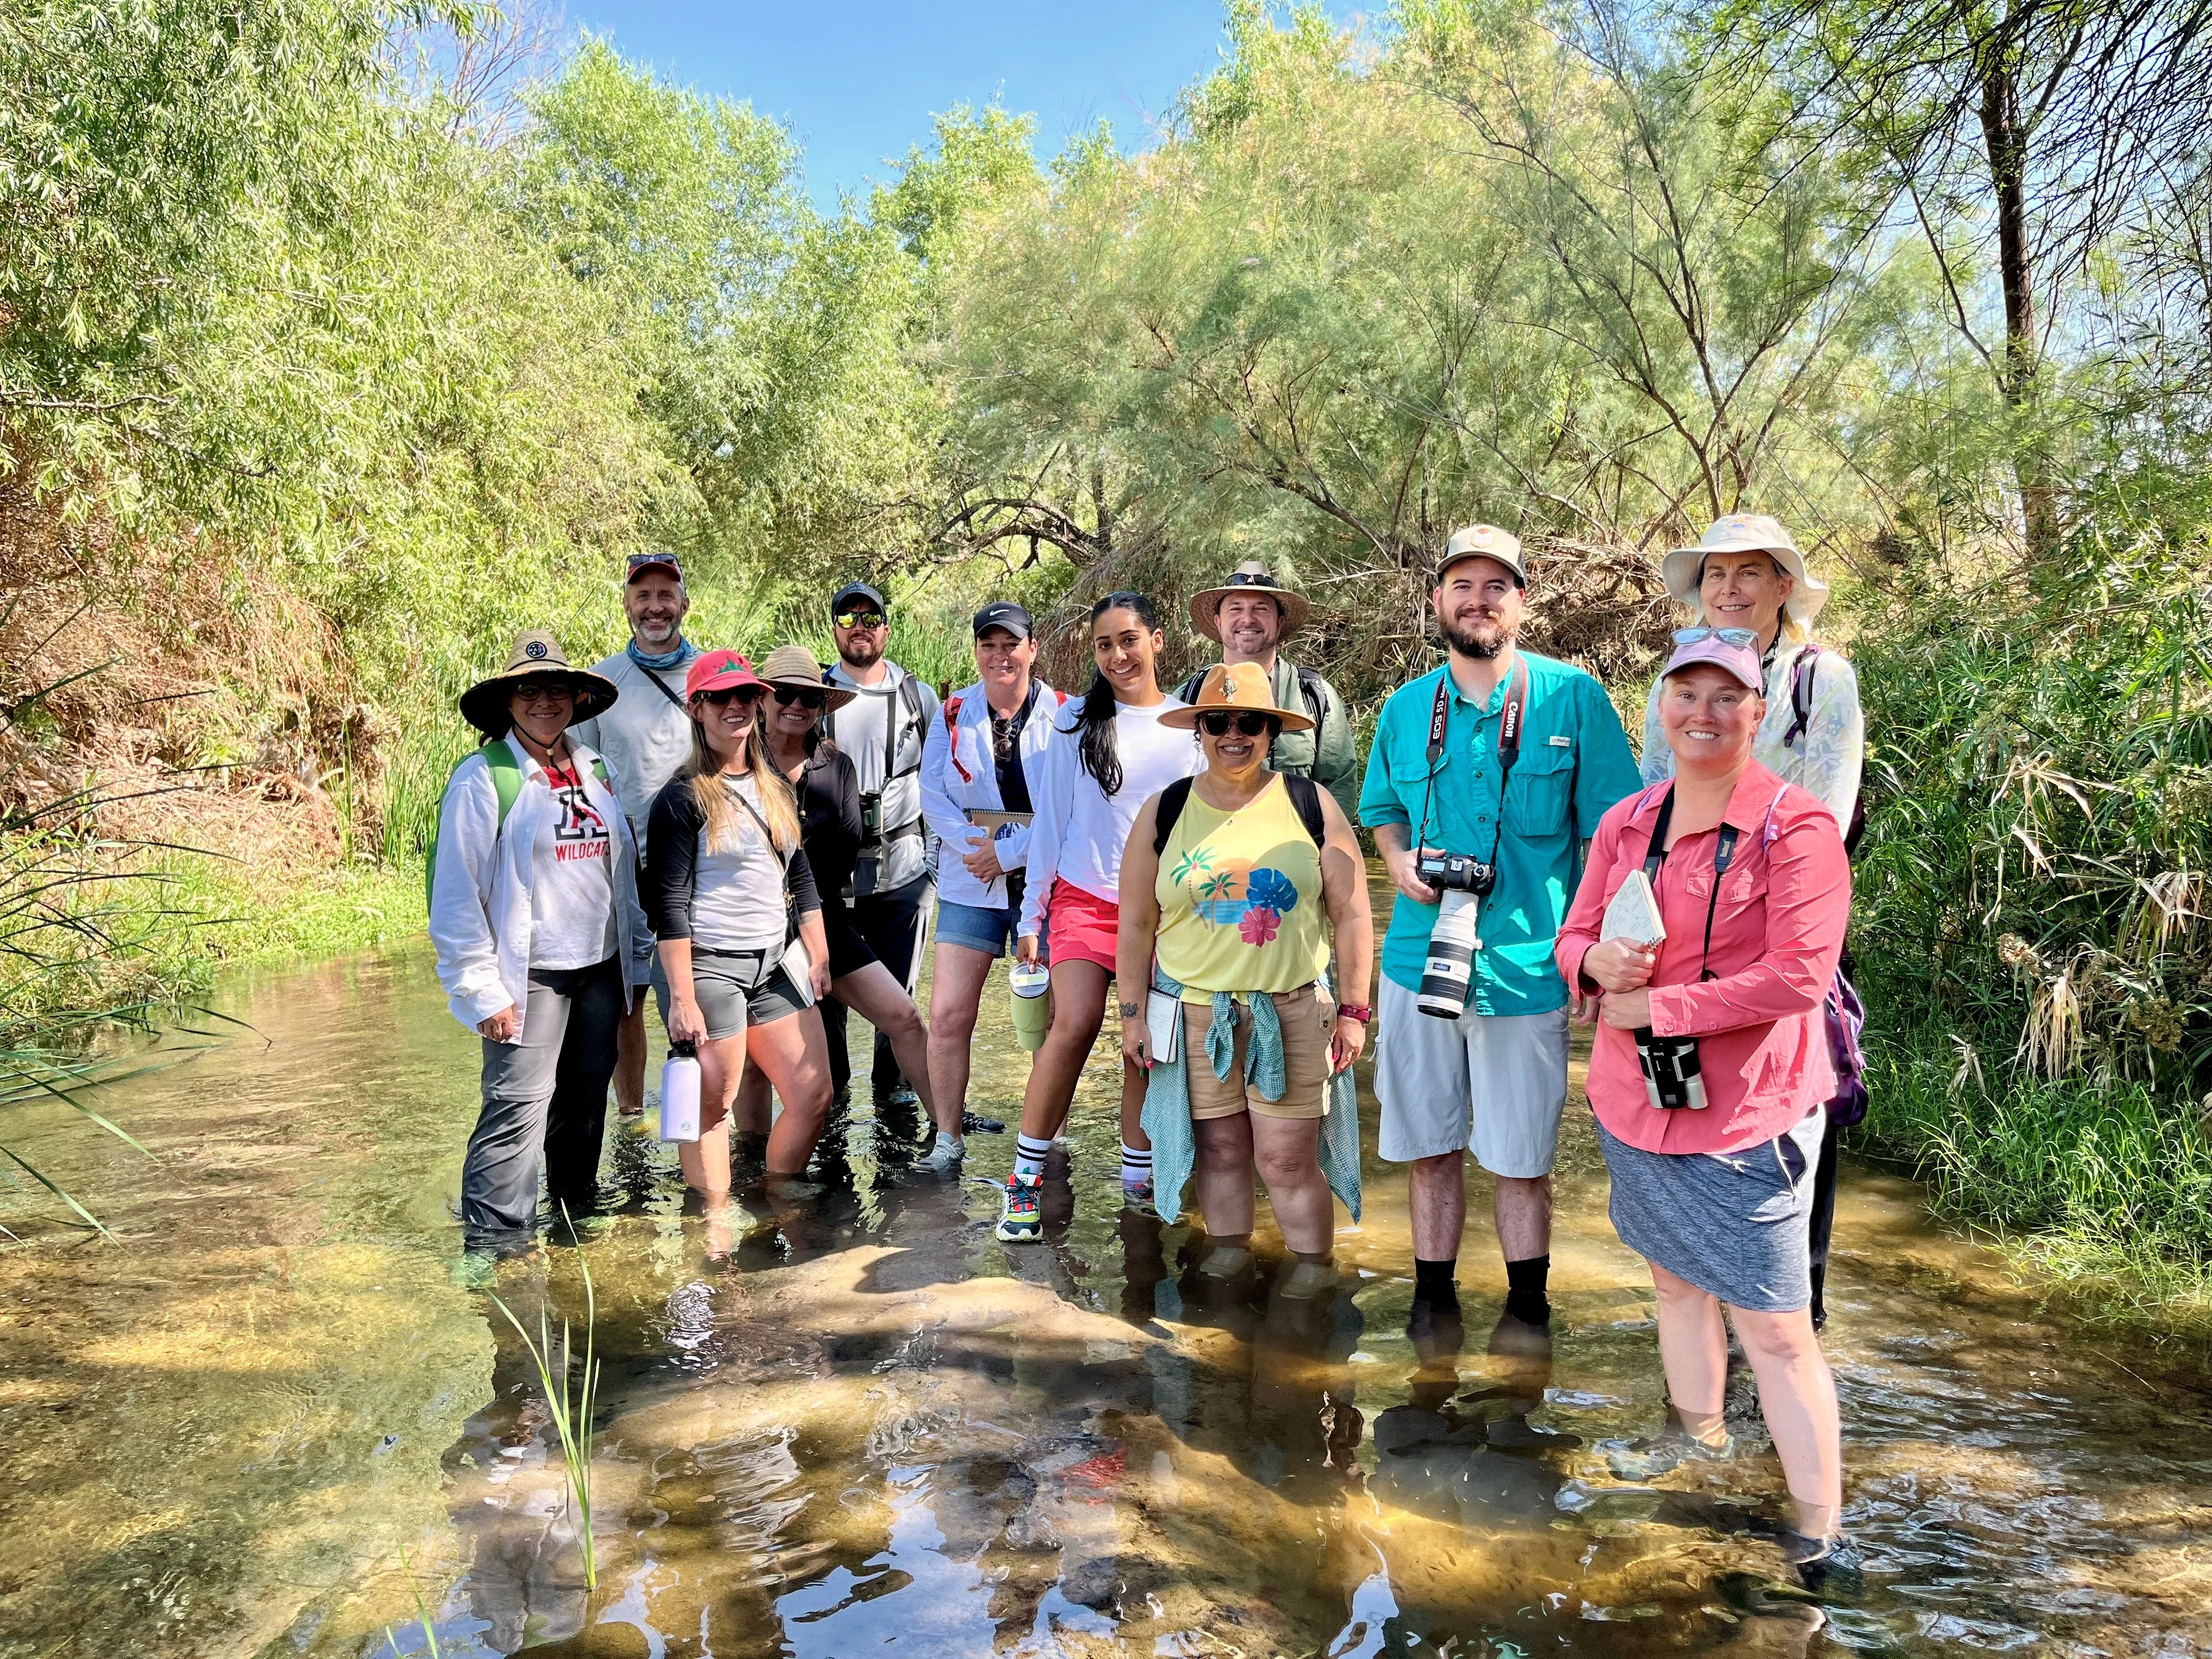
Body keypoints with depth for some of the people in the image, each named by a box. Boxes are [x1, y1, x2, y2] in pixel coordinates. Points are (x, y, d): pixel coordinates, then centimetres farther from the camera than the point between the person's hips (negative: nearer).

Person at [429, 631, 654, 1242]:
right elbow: (455, 893, -11)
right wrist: (482, 991, -14)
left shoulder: (594, 770, 11)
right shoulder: (483, 777, -8)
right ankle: (491, 1243, -1)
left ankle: (578, 1205, 32)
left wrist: (637, 958, 14)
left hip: (601, 968, 6)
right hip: (530, 975, -6)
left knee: (586, 1099, 15)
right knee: (518, 1106, -10)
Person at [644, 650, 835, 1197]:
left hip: (774, 965, 7)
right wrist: (681, 998, -16)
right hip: (708, 967, -7)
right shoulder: (684, 797, -7)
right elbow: (669, 903, -12)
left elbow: (802, 879, 18)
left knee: (815, 1096, 6)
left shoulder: (776, 788, 13)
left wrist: (819, 958, 11)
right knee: (711, 1108, 1)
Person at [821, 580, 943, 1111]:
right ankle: (829, 1083, 22)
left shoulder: (919, 696, 7)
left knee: (899, 986, 7)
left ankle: (894, 1083, 22)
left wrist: (937, 857, 4)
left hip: (903, 868, 1)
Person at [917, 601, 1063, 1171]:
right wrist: (976, 847, -11)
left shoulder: (1063, 716, -1)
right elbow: (932, 793, 2)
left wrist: (1009, 851, -13)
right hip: (969, 885, 2)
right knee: (948, 1014, -4)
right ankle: (948, 1139, 9)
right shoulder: (954, 714, 8)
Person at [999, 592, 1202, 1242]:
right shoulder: (1077, 723, 4)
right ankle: (1025, 1179, -6)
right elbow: (1051, 820, 6)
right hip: (1085, 896, -1)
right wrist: (1032, 914, 3)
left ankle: (1139, 1176, 18)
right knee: (1074, 1024, -17)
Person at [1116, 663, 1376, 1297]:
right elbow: (1136, 924, 7)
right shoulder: (1164, 812, 3)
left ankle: (1314, 1266, 19)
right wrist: (1132, 1013, 4)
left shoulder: (1311, 804, 1)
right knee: (1219, 1147, 10)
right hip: (1195, 1013, 2)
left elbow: (1351, 915, 2)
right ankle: (1228, 1251, 30)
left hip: (1293, 1011, -1)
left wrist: (1353, 1009, -1)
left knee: (1287, 1157, -1)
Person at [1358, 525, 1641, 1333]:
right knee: (1427, 1145, 12)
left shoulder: (1572, 697, -3)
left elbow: (1611, 833, -3)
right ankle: (1432, 1303, 29)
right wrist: (1398, 859, -2)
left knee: (1520, 1160, 6)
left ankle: (1528, 1312, 25)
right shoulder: (1405, 708, 8)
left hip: (1526, 967, -3)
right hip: (1418, 959, 3)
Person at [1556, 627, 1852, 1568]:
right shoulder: (1627, 823, 5)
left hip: (1745, 1116, -6)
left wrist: (1657, 1008, -20)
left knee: (1774, 1332, -1)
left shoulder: (1796, 829, -14)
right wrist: (1597, 962, -13)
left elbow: (1798, 976, -22)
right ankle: (1697, 1433, 46)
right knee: (1676, 1281, 24)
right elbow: (1576, 936, 11)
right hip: (1637, 1101, 6)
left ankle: (1817, 1535, 13)